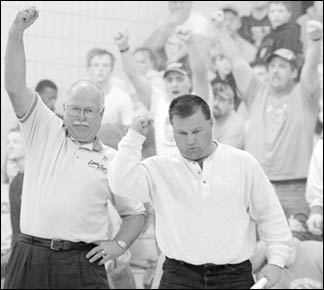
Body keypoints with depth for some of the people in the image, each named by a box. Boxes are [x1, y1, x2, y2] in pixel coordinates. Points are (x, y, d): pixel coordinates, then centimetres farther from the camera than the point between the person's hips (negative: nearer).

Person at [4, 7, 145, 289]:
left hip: (83, 264, 0)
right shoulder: (44, 132, 9)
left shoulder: (113, 160, 11)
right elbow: (14, 86, -2)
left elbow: (135, 213, 19)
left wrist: (119, 244, 1)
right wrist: (17, 33, -10)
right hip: (31, 258, 0)